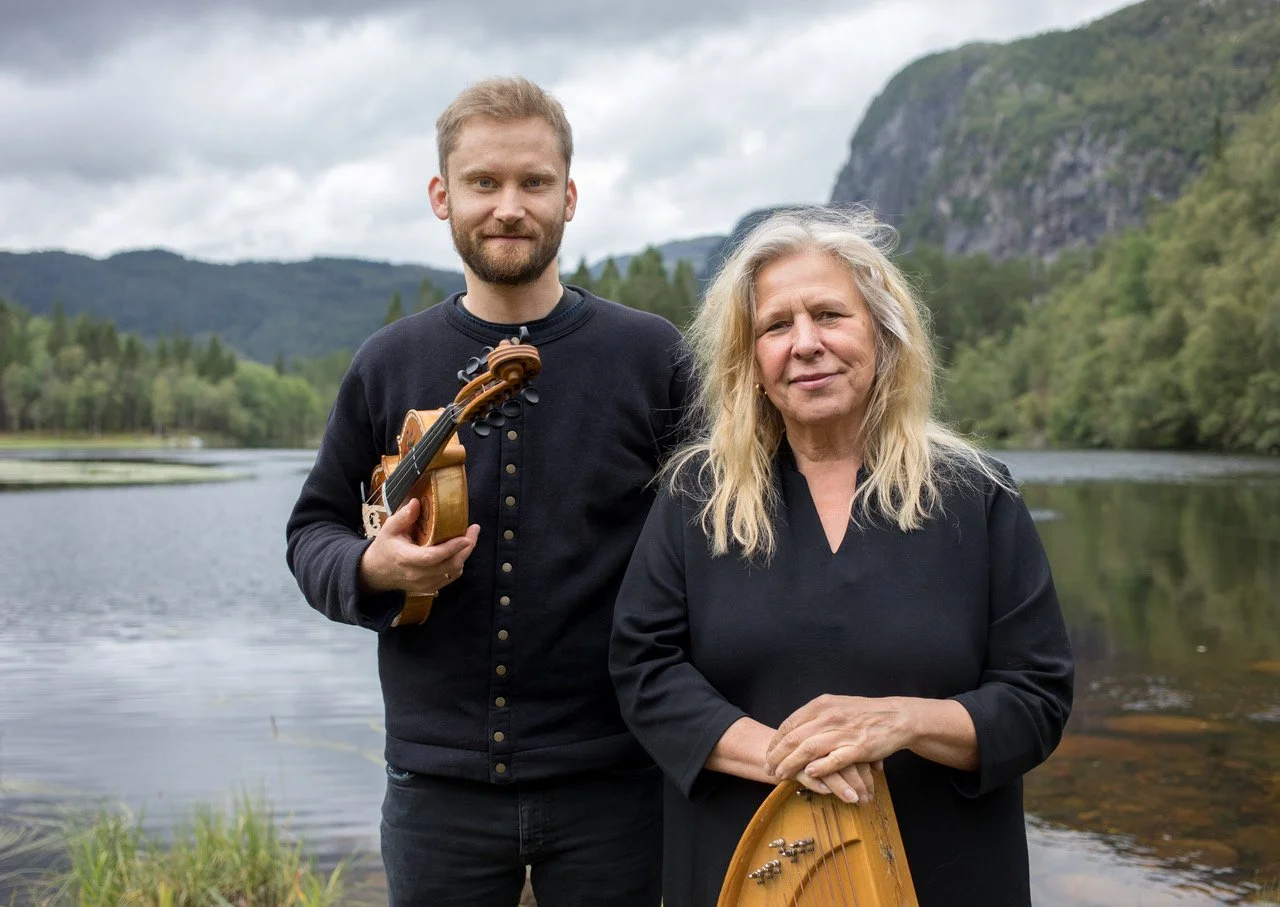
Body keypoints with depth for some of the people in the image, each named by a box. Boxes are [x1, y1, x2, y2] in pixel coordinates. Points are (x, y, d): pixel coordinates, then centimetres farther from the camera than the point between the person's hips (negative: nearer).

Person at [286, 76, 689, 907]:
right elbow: (314, 526, 10)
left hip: (609, 784, -1)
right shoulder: (390, 363, 3)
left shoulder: (652, 356, -2)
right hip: (437, 779, 1)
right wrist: (369, 568, -13)